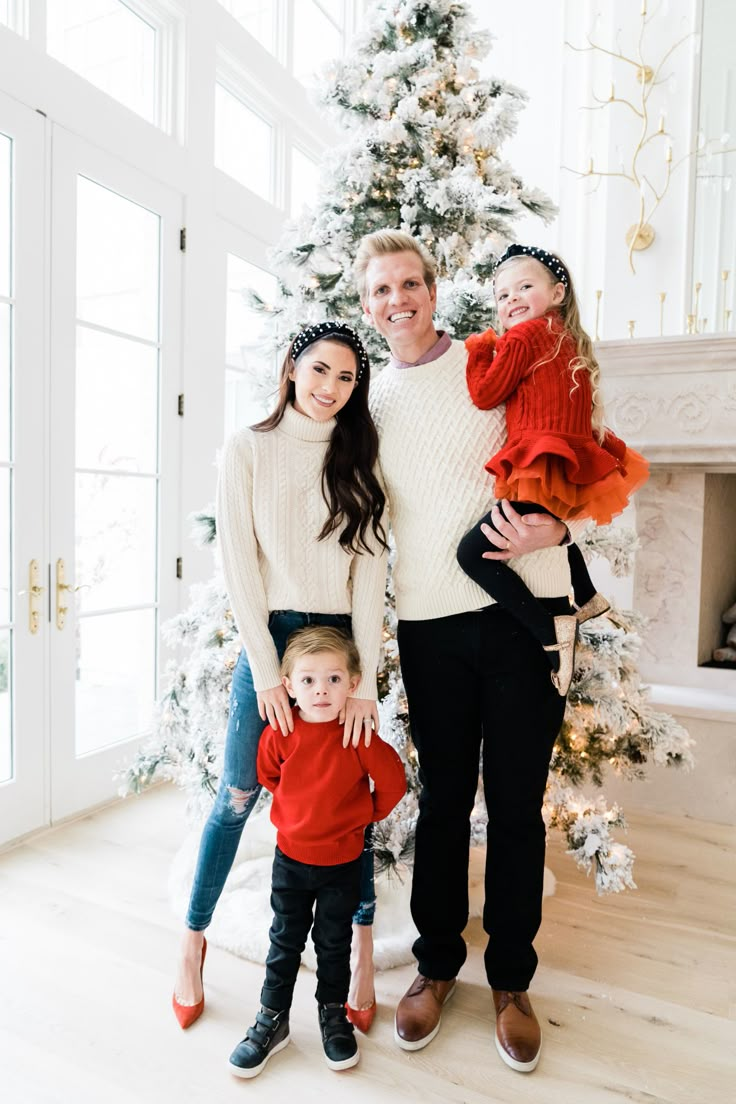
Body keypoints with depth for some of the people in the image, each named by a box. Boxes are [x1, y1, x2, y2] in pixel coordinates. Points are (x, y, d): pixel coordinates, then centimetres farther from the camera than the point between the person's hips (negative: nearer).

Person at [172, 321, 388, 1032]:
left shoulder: (359, 461, 5)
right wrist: (267, 673, -10)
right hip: (269, 638, -1)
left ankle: (362, 954, 27)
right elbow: (240, 567, -6)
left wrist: (364, 681, -7)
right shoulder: (247, 451, -1)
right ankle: (192, 939, 31)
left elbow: (369, 572, -1)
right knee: (237, 797, 8)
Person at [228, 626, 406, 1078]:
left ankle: (334, 1015, 39)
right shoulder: (280, 734, -15)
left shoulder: (359, 736, -22)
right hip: (291, 856, 2)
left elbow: (393, 781, -11)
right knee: (285, 941, 17)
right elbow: (268, 775, 6)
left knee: (334, 943, 17)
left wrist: (365, 813, 1)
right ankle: (272, 1020, 35)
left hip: (343, 861, -1)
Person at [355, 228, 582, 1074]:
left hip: (524, 603, -2)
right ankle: (436, 963, 33)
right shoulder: (370, 402, 12)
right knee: (442, 798, 12)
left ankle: (511, 980, 29)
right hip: (431, 617, 2)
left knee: (517, 802, 8)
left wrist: (553, 524, -15)